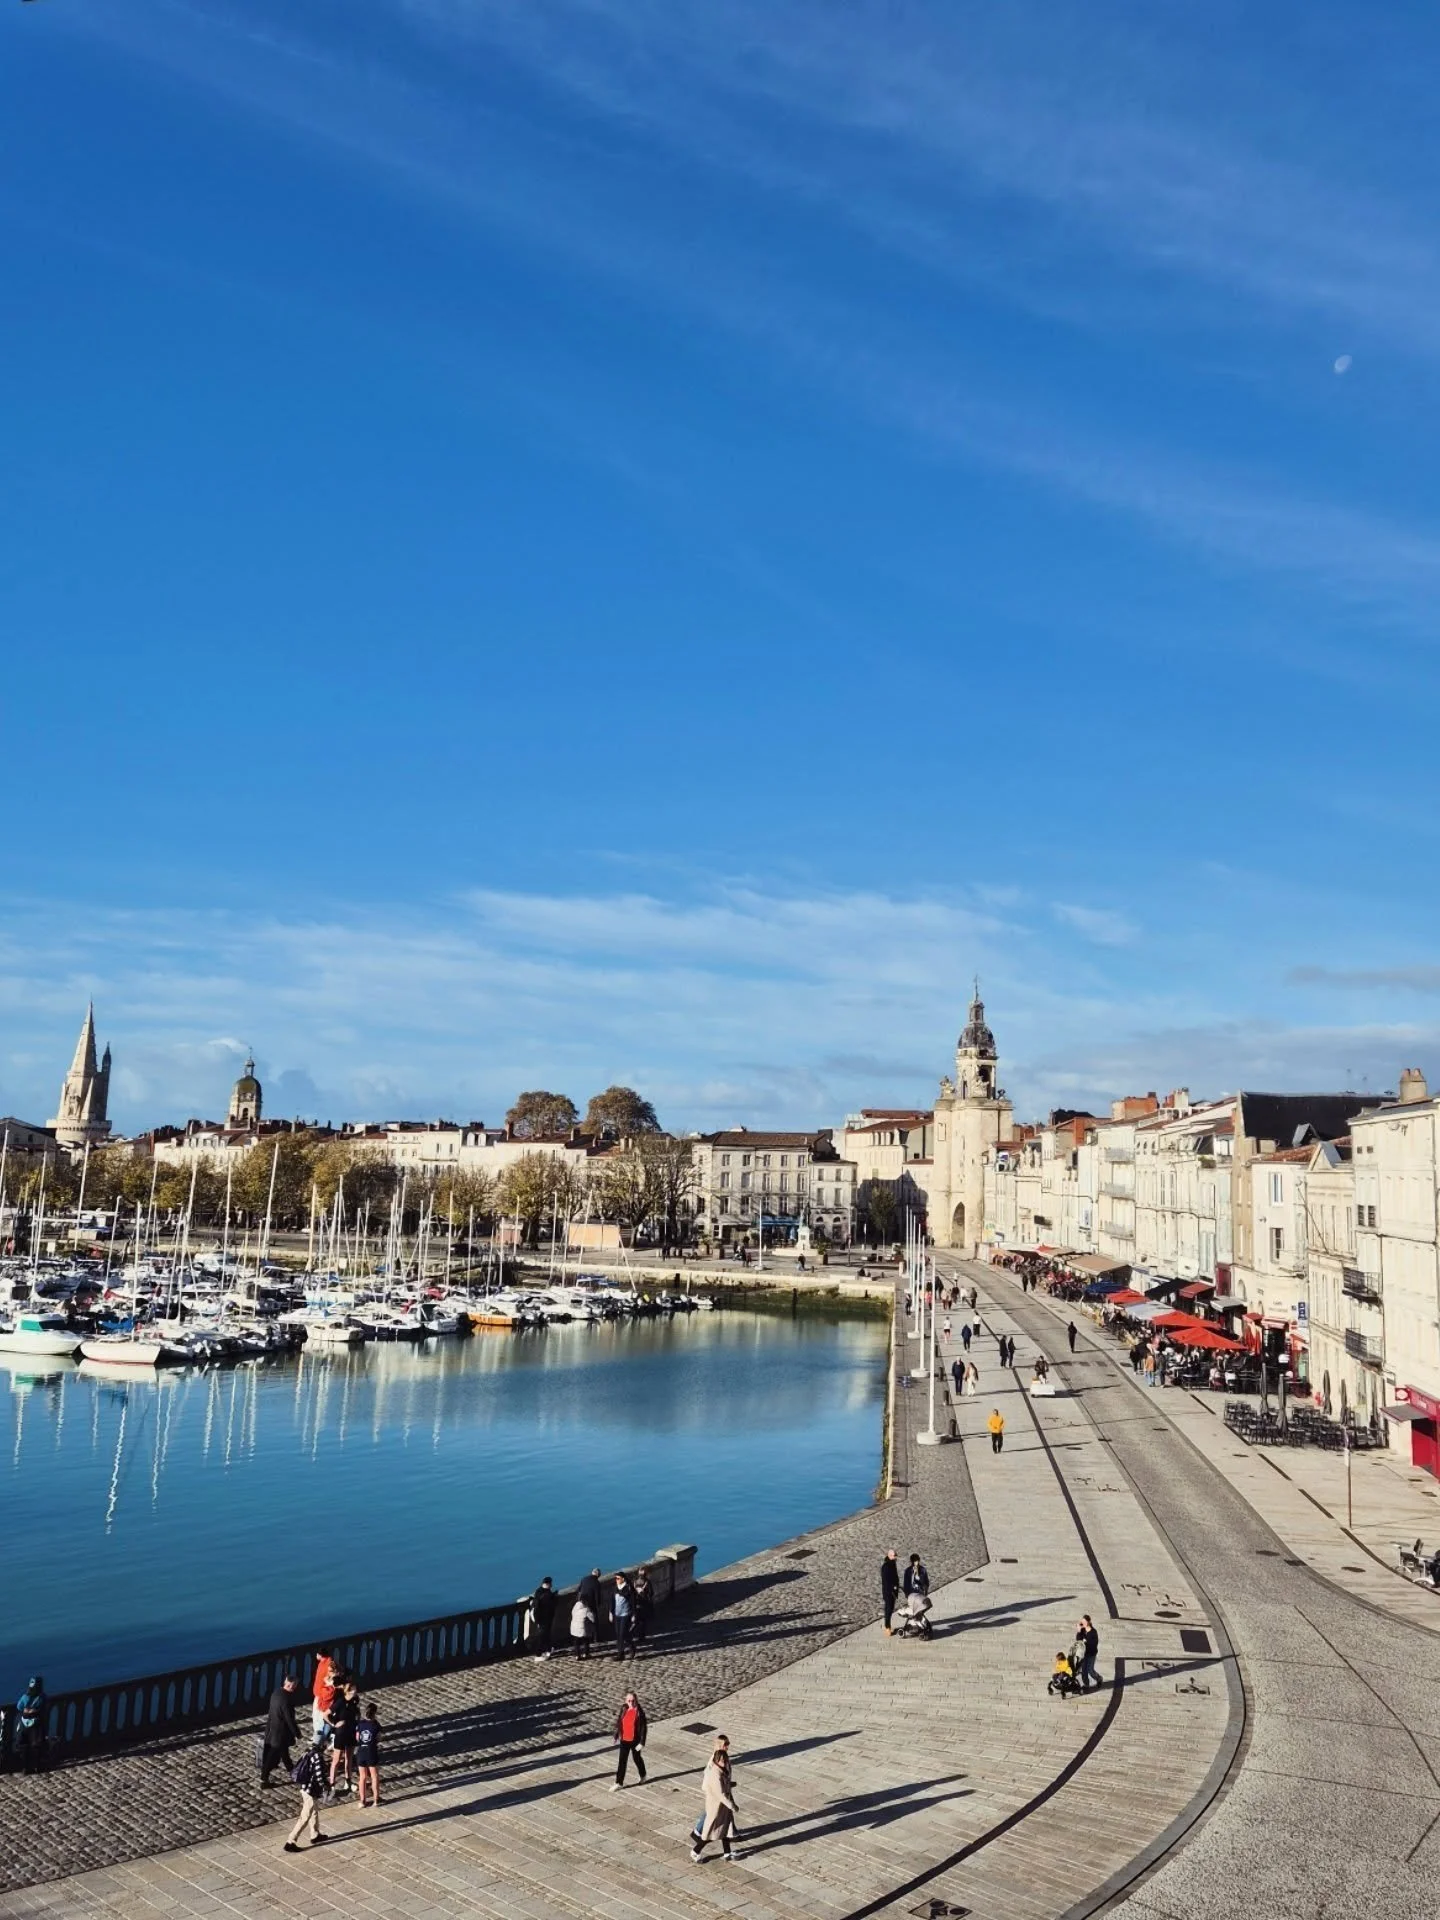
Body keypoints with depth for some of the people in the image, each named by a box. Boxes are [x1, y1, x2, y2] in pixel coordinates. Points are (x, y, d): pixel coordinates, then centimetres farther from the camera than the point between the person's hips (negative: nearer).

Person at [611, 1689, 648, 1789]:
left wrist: (641, 1742, -18)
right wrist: (616, 1737, 9)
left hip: (635, 1740, -3)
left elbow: (643, 1728, -15)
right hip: (624, 1740, 3)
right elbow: (618, 1723, 7)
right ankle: (619, 1783, 10)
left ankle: (643, 1776, 41)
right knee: (622, 1761, 4)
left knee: (637, 1759, 17)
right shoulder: (623, 1710, -4)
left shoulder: (639, 1712, -17)